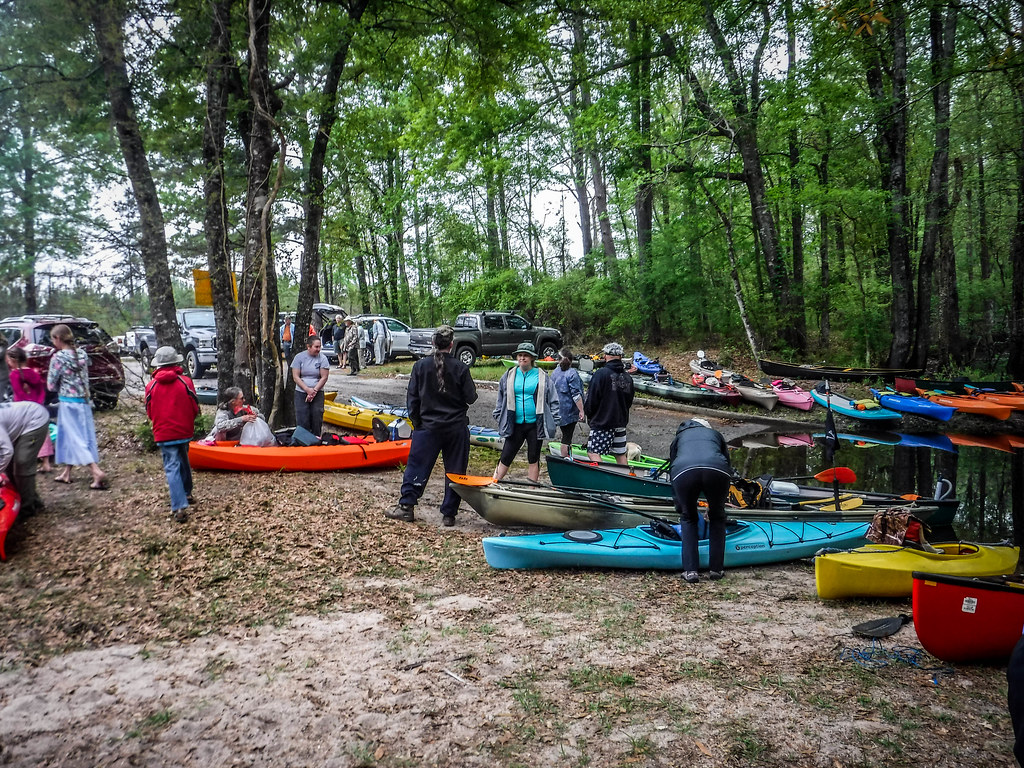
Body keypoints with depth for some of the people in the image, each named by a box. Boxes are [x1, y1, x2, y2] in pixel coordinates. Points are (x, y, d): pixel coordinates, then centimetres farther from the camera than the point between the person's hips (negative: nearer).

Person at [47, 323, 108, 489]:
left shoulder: (58, 357, -14)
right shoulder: (82, 354, 4)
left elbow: (51, 385, -8)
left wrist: (61, 388, 10)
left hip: (68, 402, -7)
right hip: (83, 401, 7)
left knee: (76, 438, -3)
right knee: (69, 436, 18)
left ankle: (97, 472, -14)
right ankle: (66, 473, 28)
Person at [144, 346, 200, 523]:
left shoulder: (151, 385, -6)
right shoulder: (186, 382, -7)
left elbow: (150, 412, 3)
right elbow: (195, 408, -2)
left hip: (163, 434, -2)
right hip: (184, 431, 2)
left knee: (172, 468, -3)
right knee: (183, 462, 24)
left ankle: (179, 508, -13)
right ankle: (186, 494, 41)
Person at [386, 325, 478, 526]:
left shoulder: (421, 366, -4)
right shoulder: (460, 368, -9)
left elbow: (412, 398, 0)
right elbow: (471, 398, -5)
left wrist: (416, 421, 11)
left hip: (428, 427, 1)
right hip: (456, 427, 0)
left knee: (417, 465, 10)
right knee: (454, 470, 8)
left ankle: (406, 506, 11)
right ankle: (449, 514, 12)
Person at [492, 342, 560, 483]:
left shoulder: (542, 377, 0)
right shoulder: (509, 376, 5)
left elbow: (553, 401, 4)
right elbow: (501, 399, 16)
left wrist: (553, 421, 0)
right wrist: (499, 416, 11)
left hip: (535, 425, -1)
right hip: (515, 424, 1)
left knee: (533, 459, 9)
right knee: (506, 457, 3)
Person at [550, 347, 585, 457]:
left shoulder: (555, 372, 7)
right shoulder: (572, 373, -13)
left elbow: (552, 390, 17)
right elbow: (576, 394, -17)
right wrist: (581, 411, -16)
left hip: (558, 410, 6)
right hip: (570, 411, -6)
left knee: (566, 435, 17)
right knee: (567, 437, -2)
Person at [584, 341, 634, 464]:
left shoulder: (601, 373, -14)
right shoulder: (627, 377, 6)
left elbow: (591, 399, -12)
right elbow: (629, 401, 14)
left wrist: (588, 414, 5)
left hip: (602, 422, -7)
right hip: (621, 422, 7)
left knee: (593, 452, -4)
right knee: (620, 454, 13)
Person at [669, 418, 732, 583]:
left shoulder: (679, 438, 38)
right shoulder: (715, 434, 38)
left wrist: (680, 509, 48)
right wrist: (714, 506, 46)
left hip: (683, 471, 0)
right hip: (717, 470, 0)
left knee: (688, 518, 24)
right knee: (717, 517, 26)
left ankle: (690, 571, 16)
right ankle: (716, 569, 27)